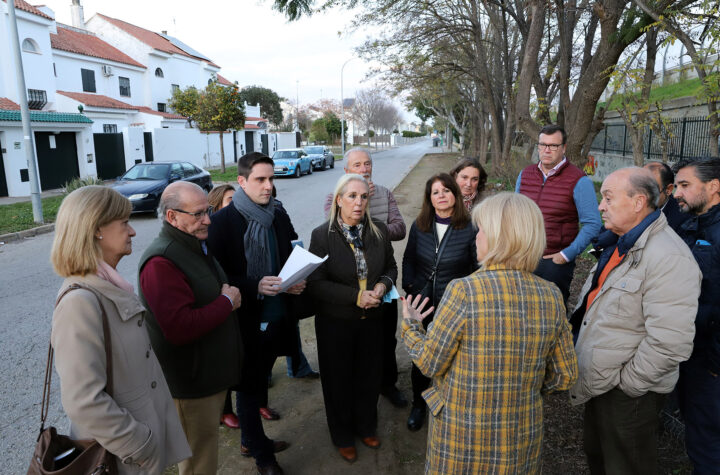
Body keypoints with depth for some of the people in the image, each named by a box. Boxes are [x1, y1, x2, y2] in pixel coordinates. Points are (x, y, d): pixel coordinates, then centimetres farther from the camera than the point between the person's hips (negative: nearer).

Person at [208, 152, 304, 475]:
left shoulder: (280, 216, 3)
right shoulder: (222, 221, -13)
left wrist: (296, 283, -8)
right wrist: (255, 286, -25)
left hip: (276, 318, 5)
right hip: (245, 323, -5)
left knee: (258, 383, 21)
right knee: (248, 388, 13)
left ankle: (252, 440, 43)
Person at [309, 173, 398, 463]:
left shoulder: (378, 230, -4)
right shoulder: (322, 235, -14)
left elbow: (391, 267, 8)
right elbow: (316, 284, -16)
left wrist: (383, 285, -14)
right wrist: (356, 296, -24)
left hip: (371, 319, 3)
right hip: (335, 321, -3)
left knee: (369, 376, 18)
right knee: (339, 380, 14)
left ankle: (366, 427, 45)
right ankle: (342, 436, 38)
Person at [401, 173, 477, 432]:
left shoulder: (469, 229, -10)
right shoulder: (419, 226, 0)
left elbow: (478, 269, -3)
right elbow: (408, 260, 12)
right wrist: (409, 288, 3)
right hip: (422, 304, 3)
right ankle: (418, 404, 36)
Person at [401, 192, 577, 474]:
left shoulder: (464, 291, -23)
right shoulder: (551, 296, -9)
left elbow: (429, 363, -14)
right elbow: (565, 376, 0)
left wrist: (410, 326, 4)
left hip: (460, 438, -3)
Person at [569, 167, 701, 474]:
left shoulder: (668, 259, -26)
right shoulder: (622, 246, 6)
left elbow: (670, 343, -32)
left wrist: (626, 384, -21)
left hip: (628, 395, -8)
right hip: (599, 385, 9)